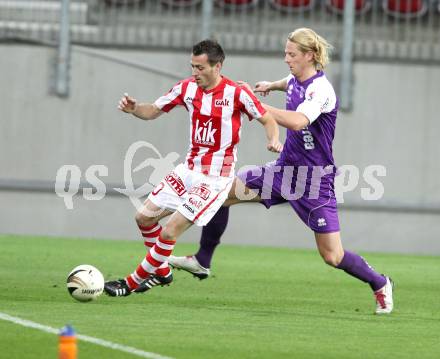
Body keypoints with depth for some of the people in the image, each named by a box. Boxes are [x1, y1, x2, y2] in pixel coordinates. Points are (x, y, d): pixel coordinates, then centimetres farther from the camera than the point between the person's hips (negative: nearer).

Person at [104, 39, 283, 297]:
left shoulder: (236, 93, -16)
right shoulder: (187, 88, 0)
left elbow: (267, 119, -5)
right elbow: (153, 111, 8)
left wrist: (274, 140, -26)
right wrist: (134, 108, -13)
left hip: (215, 178, -7)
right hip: (189, 169, 7)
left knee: (170, 231, -13)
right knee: (144, 217, 7)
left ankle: (134, 282, 1)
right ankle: (162, 272, 28)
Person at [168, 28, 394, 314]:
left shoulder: (321, 89, -21)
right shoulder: (297, 81, 4)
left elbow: (298, 121, -41)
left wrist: (256, 104, -36)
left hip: (315, 178, -8)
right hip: (285, 170, 8)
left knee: (333, 256, -5)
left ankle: (380, 285, 20)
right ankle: (202, 261, 10)